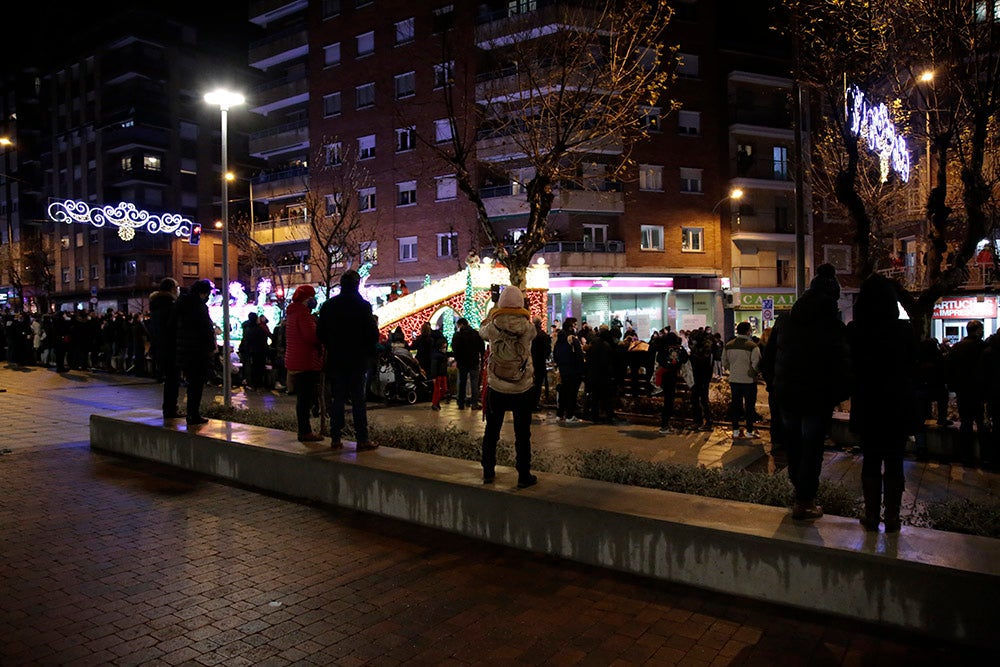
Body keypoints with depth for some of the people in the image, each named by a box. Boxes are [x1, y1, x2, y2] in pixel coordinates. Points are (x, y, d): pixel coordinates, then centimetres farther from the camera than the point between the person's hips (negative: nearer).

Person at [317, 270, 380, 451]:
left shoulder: (328, 305, 3)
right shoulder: (363, 306, -10)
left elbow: (320, 334, 7)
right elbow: (373, 334, -9)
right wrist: (369, 353, 6)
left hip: (335, 361, 4)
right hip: (357, 361, -4)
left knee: (337, 400, 9)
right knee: (358, 400, 0)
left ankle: (335, 439, 12)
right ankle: (362, 439, 1)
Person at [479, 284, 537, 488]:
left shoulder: (493, 327, -11)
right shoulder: (528, 328, -12)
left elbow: (482, 331, 12)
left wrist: (492, 313, 26)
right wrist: (520, 313, 23)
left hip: (496, 389, 1)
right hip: (523, 389, -1)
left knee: (491, 431, 15)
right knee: (522, 434, 8)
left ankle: (488, 472, 24)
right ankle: (523, 475, 14)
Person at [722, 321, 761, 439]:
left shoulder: (728, 345, 2)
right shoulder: (752, 346, -16)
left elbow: (724, 362, 10)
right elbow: (756, 364, -21)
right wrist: (756, 372, -2)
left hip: (734, 380, 5)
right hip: (749, 380, -5)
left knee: (736, 405, 13)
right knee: (749, 406, 7)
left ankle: (735, 430, 17)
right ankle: (749, 431, 12)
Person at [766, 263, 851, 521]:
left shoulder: (785, 320, 3)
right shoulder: (832, 326, -13)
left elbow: (769, 354, 10)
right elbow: (842, 365, -15)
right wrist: (840, 394, -2)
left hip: (786, 394, 5)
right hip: (817, 398, -5)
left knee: (793, 444, 18)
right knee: (812, 448, 4)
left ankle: (800, 488, 33)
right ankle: (803, 503, 8)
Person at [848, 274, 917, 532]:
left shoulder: (854, 331, -9)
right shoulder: (905, 330, -8)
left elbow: (849, 368, 0)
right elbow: (913, 367, 3)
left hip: (867, 404, 0)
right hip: (899, 404, 0)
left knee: (870, 460, 10)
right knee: (894, 462, 8)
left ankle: (872, 515, 15)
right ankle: (892, 517, 14)